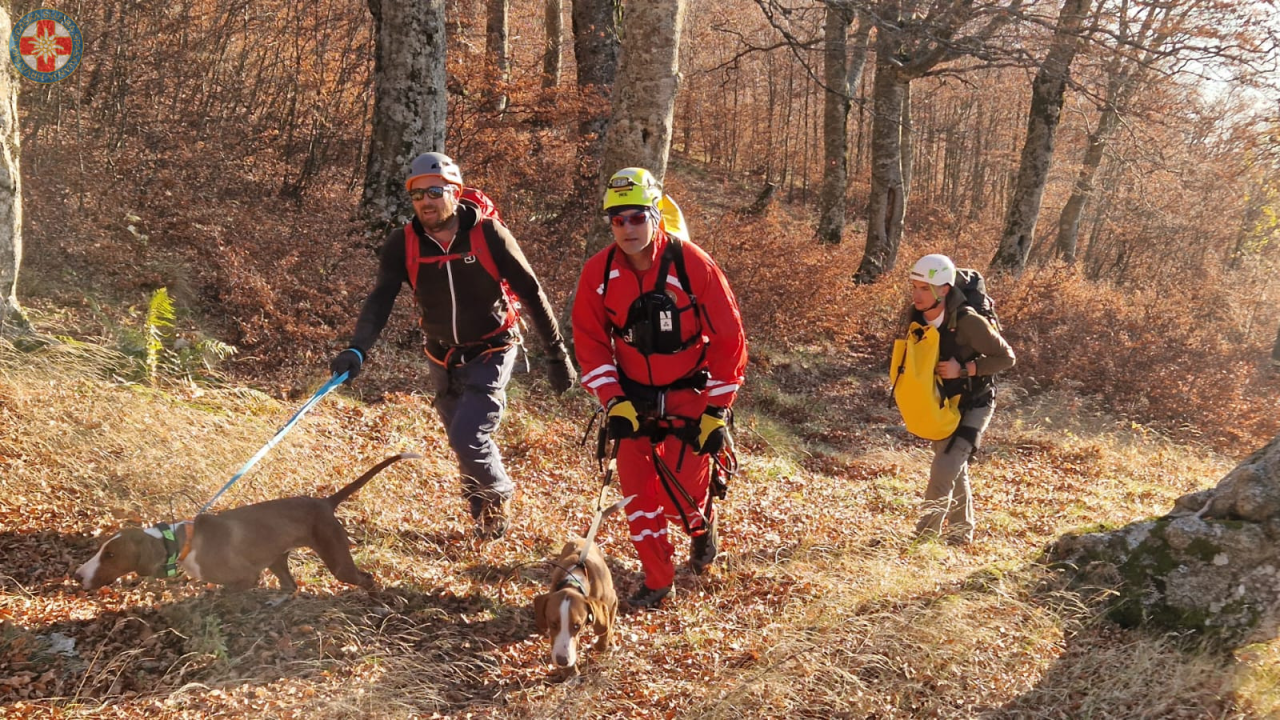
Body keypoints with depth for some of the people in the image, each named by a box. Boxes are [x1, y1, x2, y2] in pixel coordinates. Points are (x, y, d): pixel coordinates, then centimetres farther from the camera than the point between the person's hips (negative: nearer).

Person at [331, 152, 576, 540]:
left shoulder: (489, 234, -20)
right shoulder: (403, 243, -12)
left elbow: (531, 294, -13)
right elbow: (380, 299, -20)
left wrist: (558, 355, -10)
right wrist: (357, 349, -38)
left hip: (491, 352, -4)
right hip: (443, 357, 4)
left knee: (467, 437, -17)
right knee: (463, 440, 13)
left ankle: (498, 495, 14)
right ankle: (485, 514, 38)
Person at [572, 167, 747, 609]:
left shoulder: (693, 266, -18)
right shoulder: (599, 273, -10)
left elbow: (728, 339, -12)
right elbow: (590, 342, -1)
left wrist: (716, 413, -12)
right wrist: (613, 403, -12)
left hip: (688, 398, -3)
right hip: (633, 398, 3)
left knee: (682, 495, -4)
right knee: (638, 491, -2)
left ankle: (703, 527, 33)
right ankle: (657, 580, 17)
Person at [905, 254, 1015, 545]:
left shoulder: (968, 322, -28)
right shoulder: (914, 315, -10)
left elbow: (1006, 358, -19)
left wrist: (964, 369, -28)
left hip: (972, 405, -6)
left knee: (945, 468, -19)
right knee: (956, 470, 19)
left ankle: (926, 533, -8)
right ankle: (960, 531, 35)